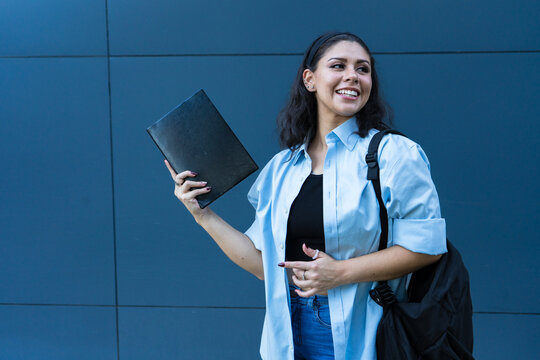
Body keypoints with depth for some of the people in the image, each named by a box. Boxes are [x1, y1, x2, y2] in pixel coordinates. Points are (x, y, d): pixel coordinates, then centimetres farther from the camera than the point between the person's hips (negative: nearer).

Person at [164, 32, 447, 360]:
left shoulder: (394, 154, -7)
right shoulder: (282, 167, 6)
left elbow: (427, 244, -13)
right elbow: (266, 264, 6)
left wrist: (341, 272, -16)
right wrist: (203, 214, 4)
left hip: (359, 333, -3)